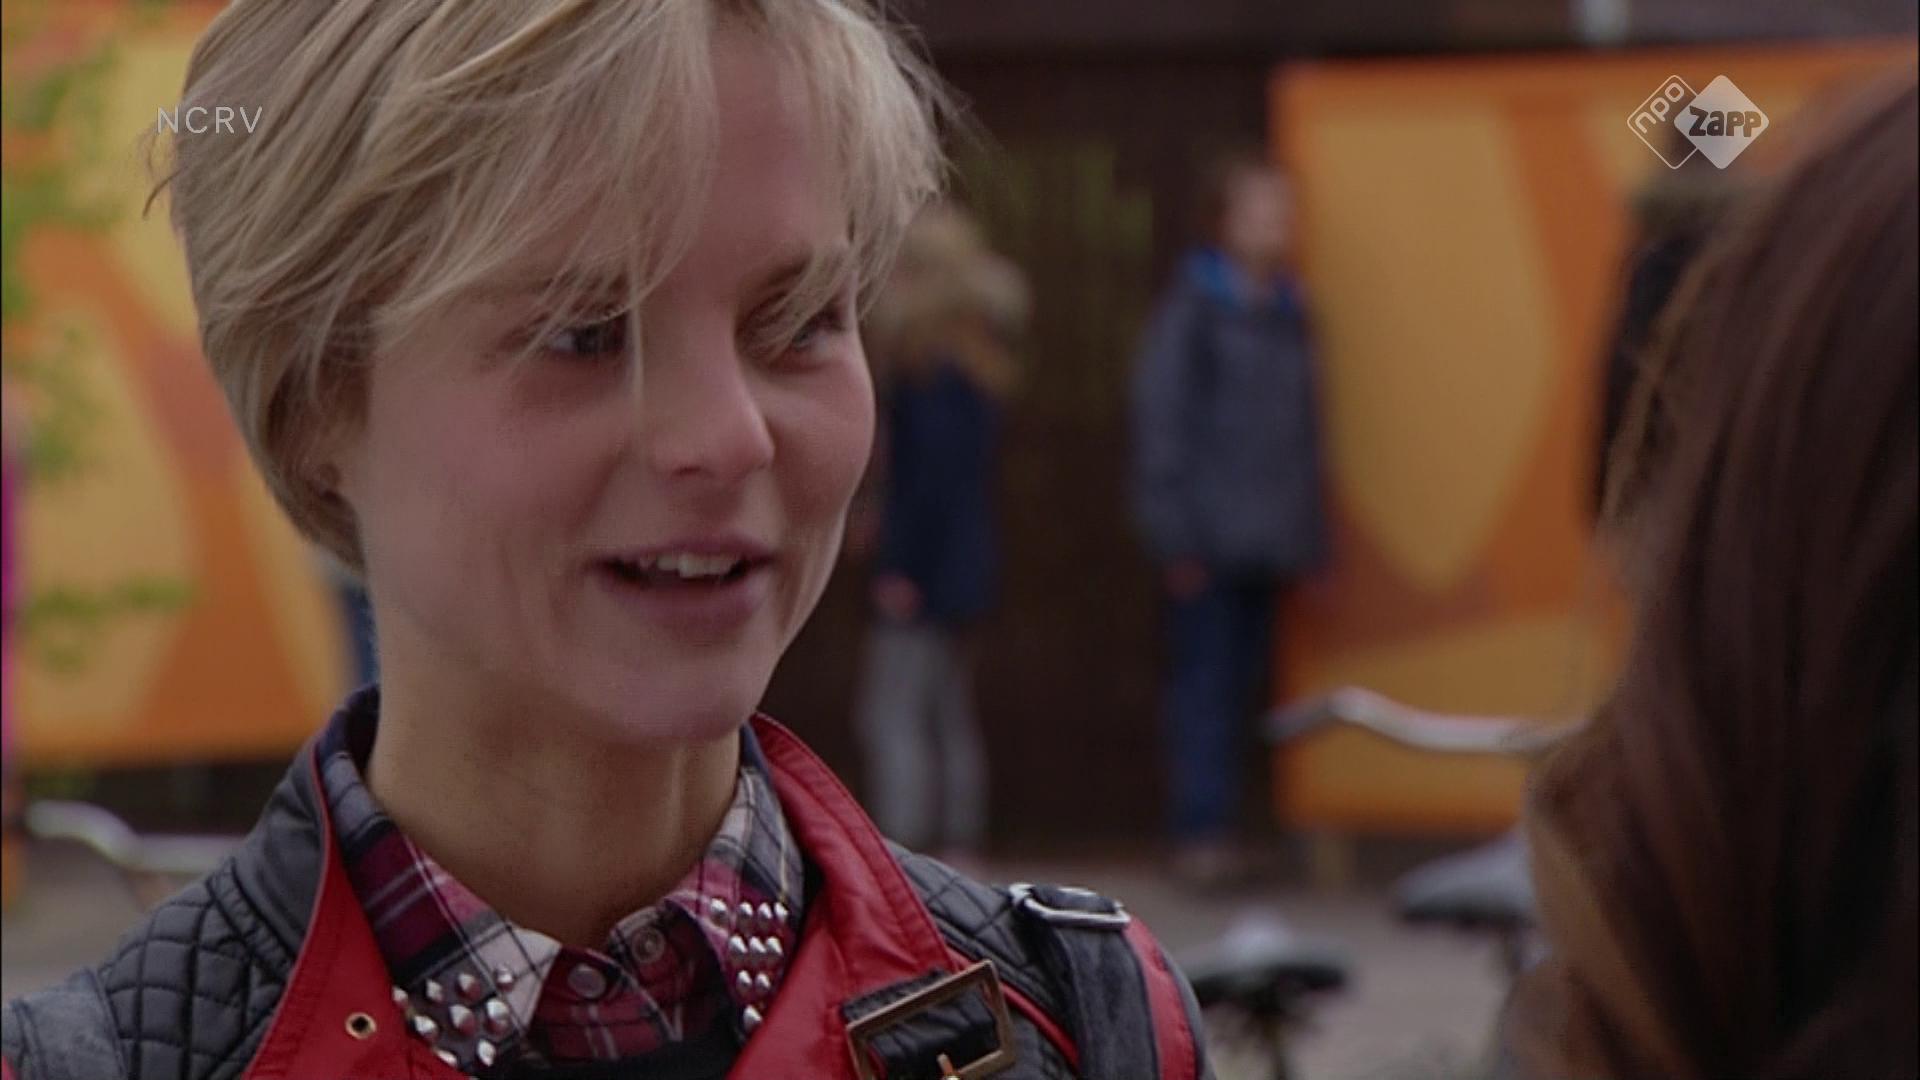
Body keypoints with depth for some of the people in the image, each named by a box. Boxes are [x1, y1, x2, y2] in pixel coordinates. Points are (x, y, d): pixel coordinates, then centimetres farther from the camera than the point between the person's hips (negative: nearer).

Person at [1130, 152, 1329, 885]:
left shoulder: (1286, 314, 14)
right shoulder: (1191, 310, -5)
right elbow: (1160, 427, -7)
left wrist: (1308, 539, 14)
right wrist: (1177, 540, -12)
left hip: (1266, 543, 6)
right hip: (1208, 543, -6)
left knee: (1238, 684, 7)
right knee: (1204, 683, -8)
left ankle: (1214, 830, 12)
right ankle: (1200, 831, -7)